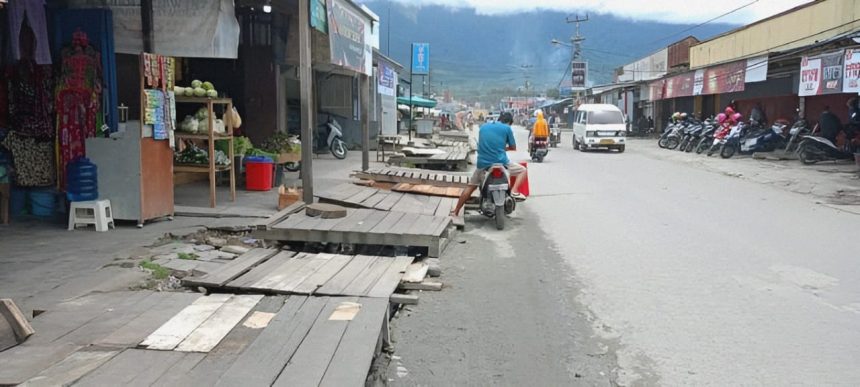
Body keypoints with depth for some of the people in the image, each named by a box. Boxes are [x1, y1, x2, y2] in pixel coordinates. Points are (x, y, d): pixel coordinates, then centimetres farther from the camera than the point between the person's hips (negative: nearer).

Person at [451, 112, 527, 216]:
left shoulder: (483, 127, 14)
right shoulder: (507, 128, 2)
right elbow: (513, 148, 10)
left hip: (482, 163, 4)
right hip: (501, 163, -4)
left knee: (470, 186, 20)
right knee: (523, 170, 16)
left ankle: (455, 212, 19)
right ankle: (514, 191, -8)